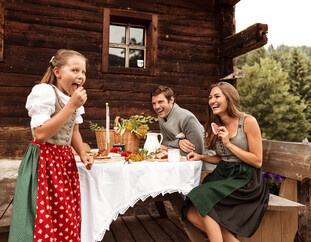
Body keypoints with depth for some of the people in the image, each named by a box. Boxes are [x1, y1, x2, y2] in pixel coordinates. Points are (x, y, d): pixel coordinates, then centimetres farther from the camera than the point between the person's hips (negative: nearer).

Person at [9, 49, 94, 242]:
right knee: (45, 221, -1)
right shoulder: (44, 92, -15)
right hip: (44, 161, -7)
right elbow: (41, 134, -24)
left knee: (68, 220, 12)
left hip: (65, 160, 7)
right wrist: (71, 106, -24)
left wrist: (83, 154, 5)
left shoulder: (74, 97, 9)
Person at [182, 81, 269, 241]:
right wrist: (200, 157, 3)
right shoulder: (217, 126, 10)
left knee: (203, 198, -27)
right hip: (222, 175, 6)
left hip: (245, 180, -6)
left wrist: (229, 143, -15)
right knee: (191, 213, -14)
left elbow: (257, 162, -10)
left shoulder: (248, 122, -8)